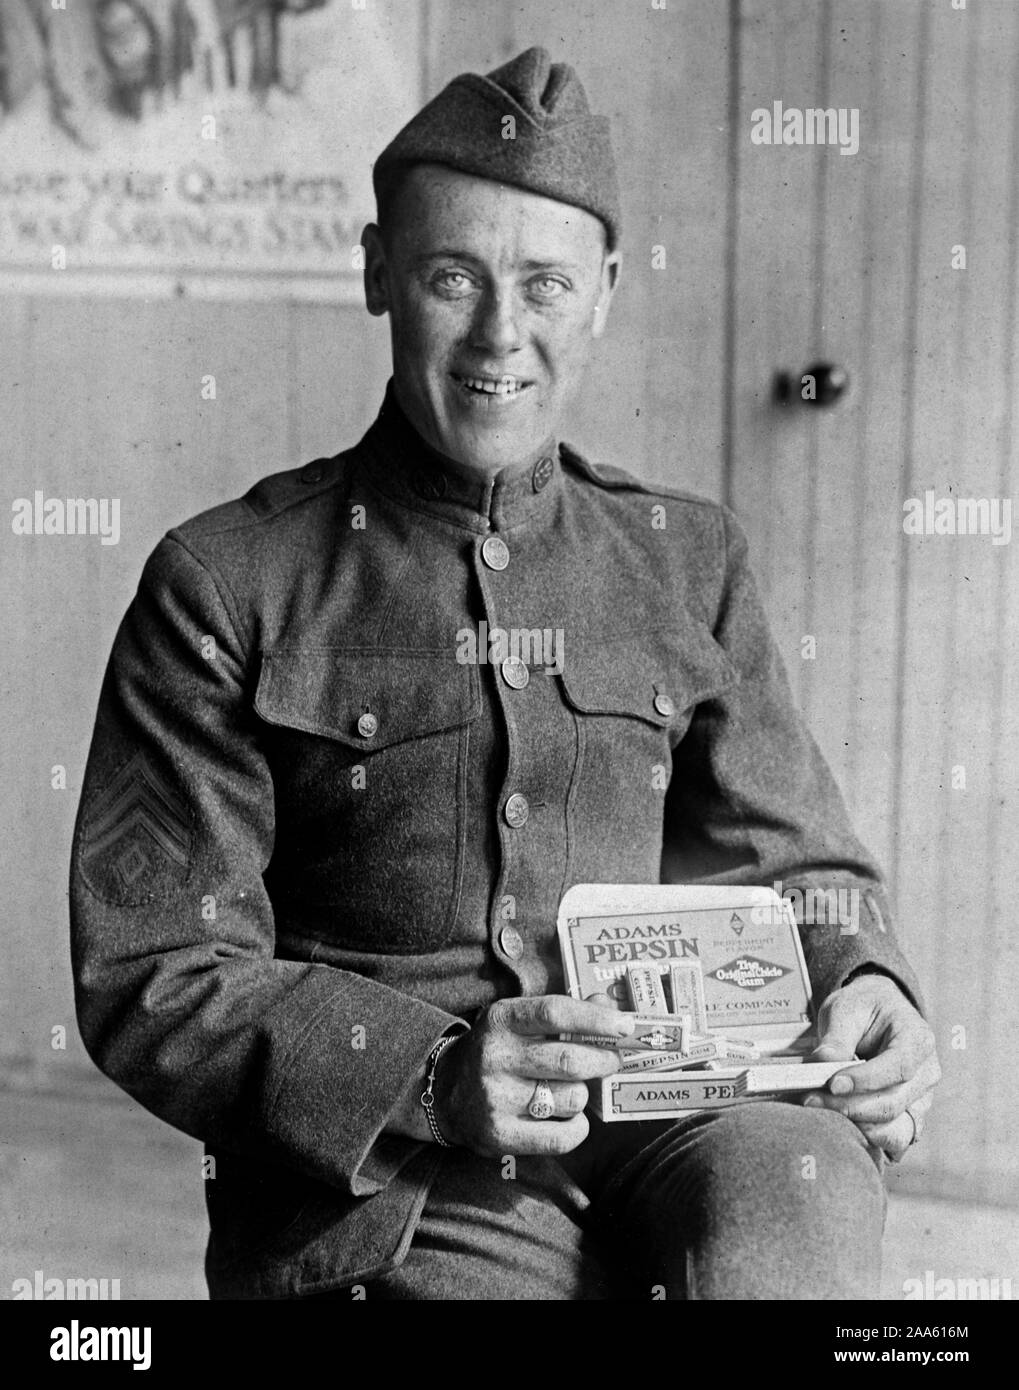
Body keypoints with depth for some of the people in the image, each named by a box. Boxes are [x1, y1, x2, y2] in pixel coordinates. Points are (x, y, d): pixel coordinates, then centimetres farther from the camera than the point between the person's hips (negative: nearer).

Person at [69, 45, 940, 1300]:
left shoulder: (685, 560, 14)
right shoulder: (228, 585, 2)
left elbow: (791, 867, 17)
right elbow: (153, 982, -3)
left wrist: (863, 990, -6)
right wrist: (431, 1075, -19)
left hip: (663, 1121, 3)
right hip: (378, 1176, -2)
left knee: (792, 1178, -29)